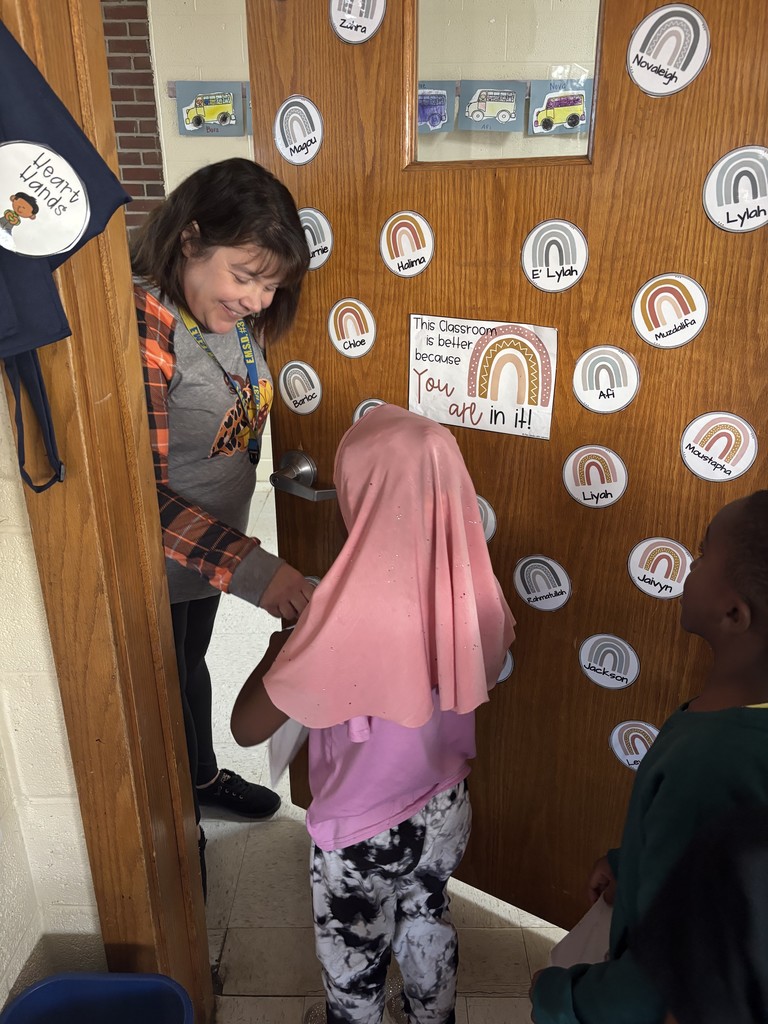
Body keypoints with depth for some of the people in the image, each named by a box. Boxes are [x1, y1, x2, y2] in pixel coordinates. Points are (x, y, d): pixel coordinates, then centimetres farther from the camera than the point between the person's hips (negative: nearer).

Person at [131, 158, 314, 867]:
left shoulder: (236, 317, -3)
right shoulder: (144, 329, -30)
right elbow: (141, 493, -32)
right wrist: (251, 568, -37)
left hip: (216, 551, 7)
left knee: (190, 666, 29)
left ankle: (205, 776, 55)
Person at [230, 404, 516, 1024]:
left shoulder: (348, 614, -36)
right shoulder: (472, 588, -17)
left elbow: (247, 728, -25)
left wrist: (283, 641, -9)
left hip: (363, 834, -5)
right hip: (445, 810, 6)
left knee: (354, 969, 25)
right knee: (428, 921, 34)